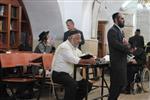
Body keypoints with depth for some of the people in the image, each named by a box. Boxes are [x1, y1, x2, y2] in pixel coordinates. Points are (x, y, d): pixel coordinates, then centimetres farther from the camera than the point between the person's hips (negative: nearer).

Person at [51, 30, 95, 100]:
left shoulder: (75, 48, 16)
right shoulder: (64, 47, -15)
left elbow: (82, 58, 9)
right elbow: (74, 60, -28)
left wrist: (90, 59, -11)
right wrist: (88, 61, -28)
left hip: (70, 74, 9)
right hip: (59, 73, -9)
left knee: (88, 85, 4)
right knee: (73, 84, -35)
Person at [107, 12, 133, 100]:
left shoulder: (120, 31, 17)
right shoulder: (112, 31, -13)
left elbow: (123, 45, 13)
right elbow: (116, 44, -24)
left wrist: (126, 43, -10)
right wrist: (129, 49, -14)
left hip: (122, 60, 9)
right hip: (117, 61, -9)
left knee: (122, 83, 14)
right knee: (116, 83, -2)